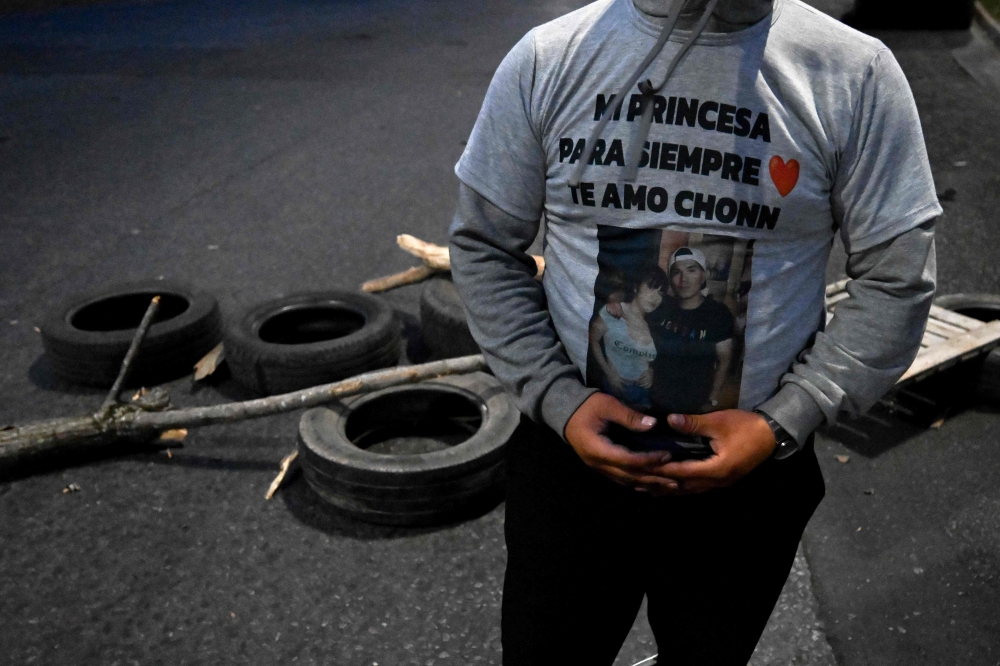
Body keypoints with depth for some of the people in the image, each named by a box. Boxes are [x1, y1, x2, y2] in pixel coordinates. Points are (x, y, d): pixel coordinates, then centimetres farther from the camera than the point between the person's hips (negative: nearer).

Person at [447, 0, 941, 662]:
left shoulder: (855, 72, -9)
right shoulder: (545, 59, -6)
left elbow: (895, 279, -4)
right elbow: (484, 246, 0)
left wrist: (780, 425, -15)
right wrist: (560, 401, -12)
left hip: (750, 468, 0)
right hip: (571, 454, 1)